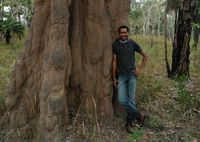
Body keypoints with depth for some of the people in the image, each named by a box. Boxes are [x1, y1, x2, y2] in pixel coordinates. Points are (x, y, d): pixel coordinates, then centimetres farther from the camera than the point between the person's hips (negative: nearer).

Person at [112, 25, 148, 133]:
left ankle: (129, 122, 15)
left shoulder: (132, 43, 1)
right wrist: (114, 77, 2)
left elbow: (145, 56, 10)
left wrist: (140, 69, 1)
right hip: (121, 76, 1)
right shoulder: (115, 45, 3)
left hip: (132, 75, -1)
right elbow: (114, 61, 4)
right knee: (122, 100, -9)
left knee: (131, 99, 1)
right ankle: (139, 115, 9)